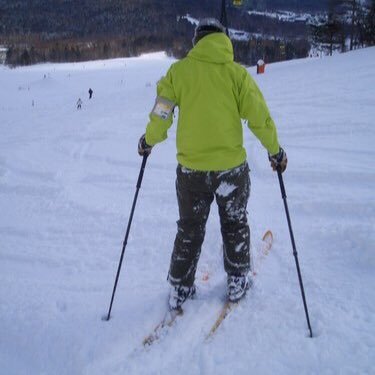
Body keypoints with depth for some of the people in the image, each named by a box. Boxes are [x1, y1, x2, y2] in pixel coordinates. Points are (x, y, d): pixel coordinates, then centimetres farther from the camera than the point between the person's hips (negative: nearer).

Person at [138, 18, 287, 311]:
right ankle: (237, 283, 33)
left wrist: (148, 141, 14)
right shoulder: (236, 73, -5)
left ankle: (179, 289, 28)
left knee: (189, 230, 19)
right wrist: (275, 151, 8)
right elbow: (260, 118, -6)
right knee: (235, 225, 22)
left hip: (191, 169, 1)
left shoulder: (179, 70, -3)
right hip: (231, 167, 0)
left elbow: (161, 114, -4)